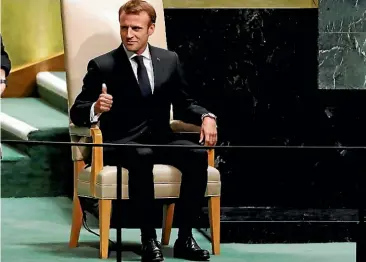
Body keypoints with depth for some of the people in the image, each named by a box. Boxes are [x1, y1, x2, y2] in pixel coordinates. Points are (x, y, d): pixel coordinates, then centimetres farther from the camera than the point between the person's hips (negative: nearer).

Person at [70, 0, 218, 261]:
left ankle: (185, 238, -21)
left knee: (198, 154, -27)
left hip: (161, 140, 4)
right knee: (142, 157, -39)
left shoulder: (169, 60, 10)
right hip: (121, 144, -4)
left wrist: (206, 117, -8)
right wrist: (95, 108, -29)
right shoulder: (102, 66, -2)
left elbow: (183, 104, 15)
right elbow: (77, 113, -4)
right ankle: (148, 239, -32)